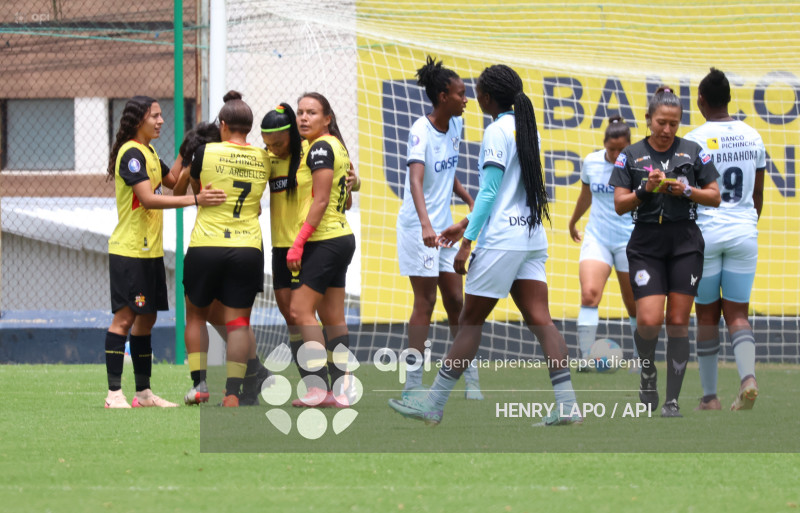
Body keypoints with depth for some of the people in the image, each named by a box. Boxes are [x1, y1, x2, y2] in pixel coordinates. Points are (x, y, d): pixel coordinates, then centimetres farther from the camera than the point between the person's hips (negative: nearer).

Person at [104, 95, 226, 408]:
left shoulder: (148, 153, 15)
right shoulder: (131, 153, -15)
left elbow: (173, 181, 27)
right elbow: (148, 198, -24)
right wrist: (195, 200, -29)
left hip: (150, 250, 10)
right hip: (129, 250, -10)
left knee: (146, 319, 11)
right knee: (124, 318, -10)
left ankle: (143, 392, 15)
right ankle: (114, 393, -12)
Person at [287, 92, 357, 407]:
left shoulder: (320, 148, -13)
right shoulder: (336, 146, 16)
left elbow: (321, 200, -19)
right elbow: (344, 199, 22)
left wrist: (299, 241, -18)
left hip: (323, 240, -10)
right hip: (342, 237, 10)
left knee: (300, 310, -10)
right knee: (333, 317, 8)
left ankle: (318, 388, -14)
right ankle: (341, 390, 6)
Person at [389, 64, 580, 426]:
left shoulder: (497, 131, -10)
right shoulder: (527, 128, 15)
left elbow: (489, 192, -15)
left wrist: (466, 242, -13)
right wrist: (465, 224, 26)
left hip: (502, 238, -8)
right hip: (532, 236, 8)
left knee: (470, 320, -1)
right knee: (539, 319, 1)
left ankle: (433, 404, 5)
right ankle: (567, 406, -10)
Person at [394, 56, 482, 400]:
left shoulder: (456, 125, 5)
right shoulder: (421, 132, -19)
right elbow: (415, 181, -33)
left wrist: (469, 200, 9)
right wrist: (426, 224, -45)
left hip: (444, 227, 7)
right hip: (419, 228, -7)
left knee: (456, 301, 10)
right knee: (425, 303, -5)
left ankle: (471, 378, 16)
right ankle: (413, 382, 1)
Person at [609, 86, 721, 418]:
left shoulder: (693, 152, 5)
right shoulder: (631, 156, 5)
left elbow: (715, 197, 7)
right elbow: (620, 205, 2)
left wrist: (686, 190, -10)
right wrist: (645, 189, -15)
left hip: (685, 244, 1)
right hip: (646, 244, -1)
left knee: (678, 322, -1)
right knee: (649, 320, -14)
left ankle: (672, 400, 5)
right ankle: (647, 372, 15)